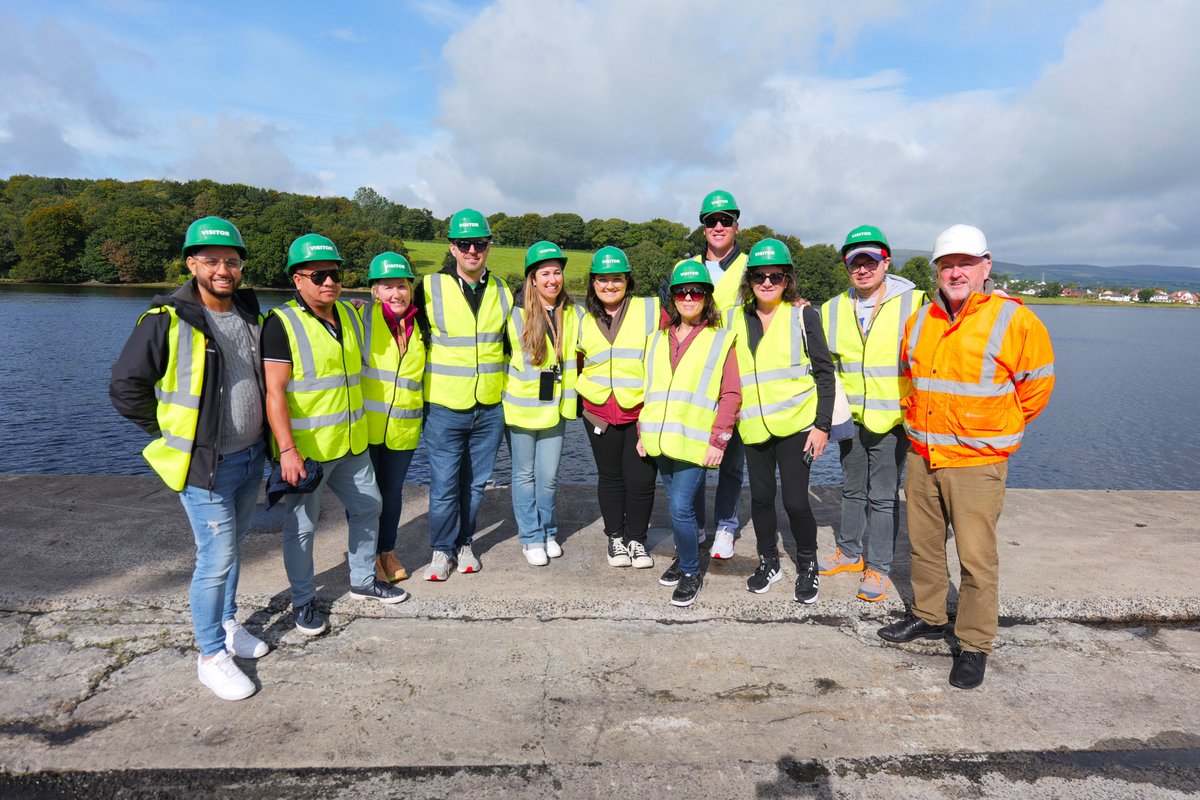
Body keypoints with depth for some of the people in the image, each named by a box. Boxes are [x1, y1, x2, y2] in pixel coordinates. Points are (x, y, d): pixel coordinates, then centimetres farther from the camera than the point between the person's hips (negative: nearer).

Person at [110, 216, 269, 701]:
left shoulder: (250, 312, 4)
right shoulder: (168, 321, -16)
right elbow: (126, 387, -10)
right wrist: (171, 432, -5)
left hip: (251, 457, 6)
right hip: (204, 464, -6)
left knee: (232, 548, 20)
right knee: (216, 558, -3)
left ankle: (227, 623, 39)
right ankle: (211, 656, 15)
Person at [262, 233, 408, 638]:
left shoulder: (350, 316, 7)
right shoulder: (282, 324, -14)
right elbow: (274, 392, -18)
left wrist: (361, 430, 21)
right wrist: (287, 450, -24)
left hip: (351, 443, 7)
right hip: (305, 449, -7)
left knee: (368, 506, 17)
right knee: (302, 525, 6)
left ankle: (363, 579, 36)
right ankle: (303, 600, 25)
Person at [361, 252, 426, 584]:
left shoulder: (420, 326, 7)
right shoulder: (362, 317, -8)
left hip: (404, 429, 4)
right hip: (365, 426, -3)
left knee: (393, 491, 16)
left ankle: (388, 550, 33)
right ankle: (369, 556, 25)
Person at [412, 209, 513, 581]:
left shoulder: (502, 292, 6)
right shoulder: (430, 288, -5)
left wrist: (506, 390, 15)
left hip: (490, 410, 3)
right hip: (444, 408, -3)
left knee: (475, 483, 12)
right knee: (444, 485, 1)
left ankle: (464, 544, 29)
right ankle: (442, 549, 20)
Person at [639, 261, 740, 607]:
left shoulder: (721, 340, 0)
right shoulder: (658, 340, 14)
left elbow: (731, 395, -4)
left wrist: (719, 440, -10)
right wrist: (643, 431, 13)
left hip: (695, 442, -5)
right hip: (661, 440, 5)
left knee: (681, 507, -9)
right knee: (677, 504, 15)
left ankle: (691, 572, 11)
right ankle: (684, 556, 36)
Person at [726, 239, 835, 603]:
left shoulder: (803, 315, -2)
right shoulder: (735, 319, 7)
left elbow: (824, 372, -2)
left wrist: (823, 424, -8)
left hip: (796, 423, -3)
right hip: (754, 425, 3)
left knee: (795, 500, -2)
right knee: (761, 497, 11)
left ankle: (808, 567, 22)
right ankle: (769, 562, 32)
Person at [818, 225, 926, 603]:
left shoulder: (914, 303, -10)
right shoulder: (832, 309, 4)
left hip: (892, 418, -4)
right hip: (850, 417, 5)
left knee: (883, 496, 3)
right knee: (853, 490, 18)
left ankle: (878, 568, 16)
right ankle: (850, 553, 33)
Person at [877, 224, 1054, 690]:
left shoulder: (1015, 321, -10)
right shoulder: (919, 321, 7)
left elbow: (1036, 386, -1)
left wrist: (996, 428, 5)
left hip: (977, 462, -5)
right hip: (921, 457, 6)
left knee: (976, 556, 0)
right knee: (924, 545, 17)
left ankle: (974, 645, 16)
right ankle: (928, 617, 36)